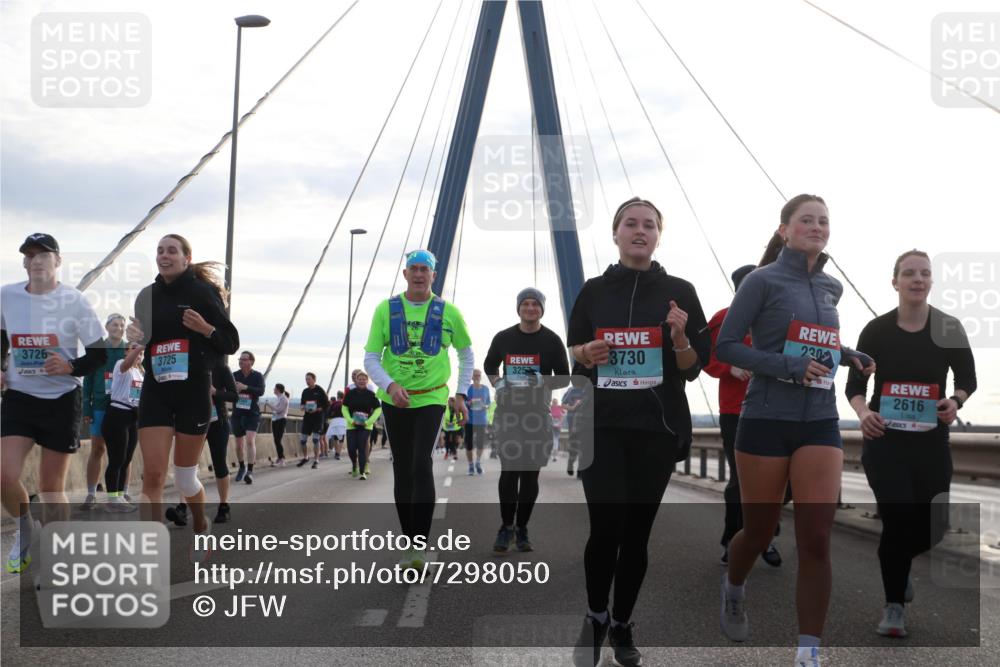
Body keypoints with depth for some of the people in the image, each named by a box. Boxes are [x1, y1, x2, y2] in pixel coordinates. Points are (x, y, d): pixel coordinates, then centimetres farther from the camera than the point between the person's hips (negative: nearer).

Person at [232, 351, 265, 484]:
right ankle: (242, 467, 34)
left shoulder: (258, 376, -4)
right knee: (239, 444, 11)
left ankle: (250, 471, -19)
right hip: (237, 414, 3)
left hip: (252, 414, -3)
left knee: (250, 441, -18)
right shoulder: (234, 375, 0)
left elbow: (261, 391, -19)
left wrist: (245, 387, -32)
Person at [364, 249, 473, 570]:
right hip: (394, 400, 2)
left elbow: (467, 353, 15)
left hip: (431, 399, -2)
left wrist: (461, 394, 8)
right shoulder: (386, 309, 1)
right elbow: (371, 357, -1)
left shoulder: (448, 312, 1)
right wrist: (390, 385, -19)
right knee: (402, 471, 8)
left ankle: (420, 545, -17)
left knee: (422, 465, -18)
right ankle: (408, 541, 20)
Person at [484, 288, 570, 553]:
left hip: (538, 412, 0)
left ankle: (521, 530, 13)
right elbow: (489, 365, 21)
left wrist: (542, 382, -15)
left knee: (530, 472, 3)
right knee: (509, 469, -7)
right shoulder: (503, 338, 5)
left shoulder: (552, 340, 1)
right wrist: (497, 383, 1)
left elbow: (564, 378, 4)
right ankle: (506, 527, 3)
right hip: (508, 411, 0)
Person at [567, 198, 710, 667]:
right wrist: (585, 355, -9)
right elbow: (572, 355, 13)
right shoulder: (594, 291, 6)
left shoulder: (679, 292, 3)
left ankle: (622, 625, 23)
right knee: (604, 527, -10)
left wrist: (680, 338, -17)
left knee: (637, 532, 5)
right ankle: (595, 616, 15)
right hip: (602, 426, 0)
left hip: (657, 429, 0)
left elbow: (693, 369, 3)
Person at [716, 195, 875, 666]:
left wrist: (847, 356, 8)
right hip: (766, 421, -4)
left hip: (820, 424, 4)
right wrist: (790, 367, -20)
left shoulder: (831, 288, 11)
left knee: (816, 539, -6)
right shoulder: (763, 281, -6)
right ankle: (733, 591, 42)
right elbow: (725, 346, -10)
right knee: (759, 532, 9)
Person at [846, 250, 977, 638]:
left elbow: (968, 378, 4)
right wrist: (862, 411, -23)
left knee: (931, 528, 6)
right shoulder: (876, 330, -5)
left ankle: (896, 567, 41)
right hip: (885, 439, -2)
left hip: (931, 441, 2)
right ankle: (894, 606, 6)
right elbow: (854, 384, -1)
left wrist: (956, 401, -18)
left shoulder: (949, 328, -2)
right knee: (898, 519, -12)